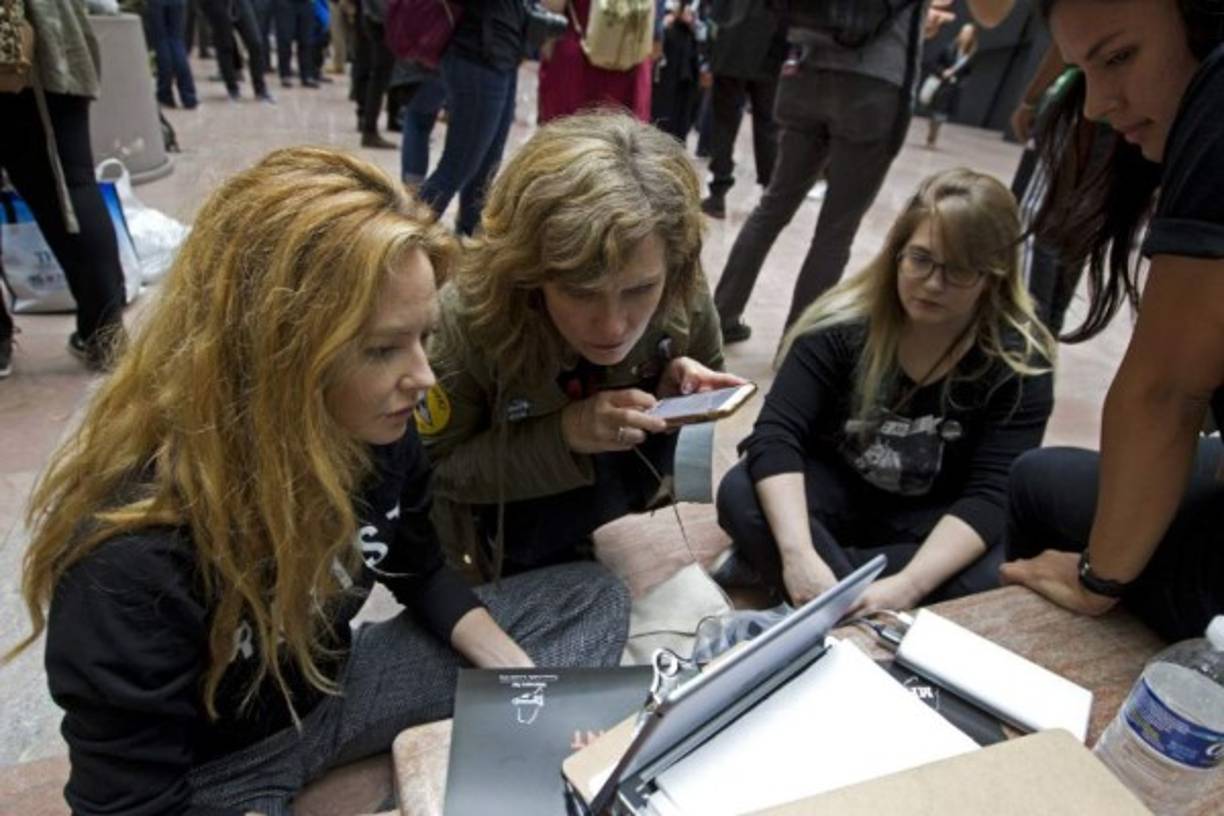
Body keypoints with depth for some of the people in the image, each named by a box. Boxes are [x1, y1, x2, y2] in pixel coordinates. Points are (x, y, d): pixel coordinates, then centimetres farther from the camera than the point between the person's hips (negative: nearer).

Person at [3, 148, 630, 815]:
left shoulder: (376, 428, -15)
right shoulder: (134, 550, -31)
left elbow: (421, 567, 3)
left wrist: (527, 686, -9)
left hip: (334, 682, 6)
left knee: (593, 598, 1)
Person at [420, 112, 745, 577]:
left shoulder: (683, 297, -28)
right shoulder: (466, 320, -37)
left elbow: (703, 370, -4)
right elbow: (433, 467, -24)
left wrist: (680, 392, -30)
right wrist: (565, 433, -39)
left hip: (617, 465, 4)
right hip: (494, 503, -3)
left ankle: (565, 543, 7)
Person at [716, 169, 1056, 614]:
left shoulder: (1020, 359, -17)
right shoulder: (843, 322, -19)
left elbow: (990, 494, -24)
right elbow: (775, 434, -27)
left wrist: (907, 585, -40)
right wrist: (799, 554, -42)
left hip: (929, 520, 1)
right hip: (836, 490, 0)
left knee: (994, 574, -32)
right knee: (740, 495, -28)